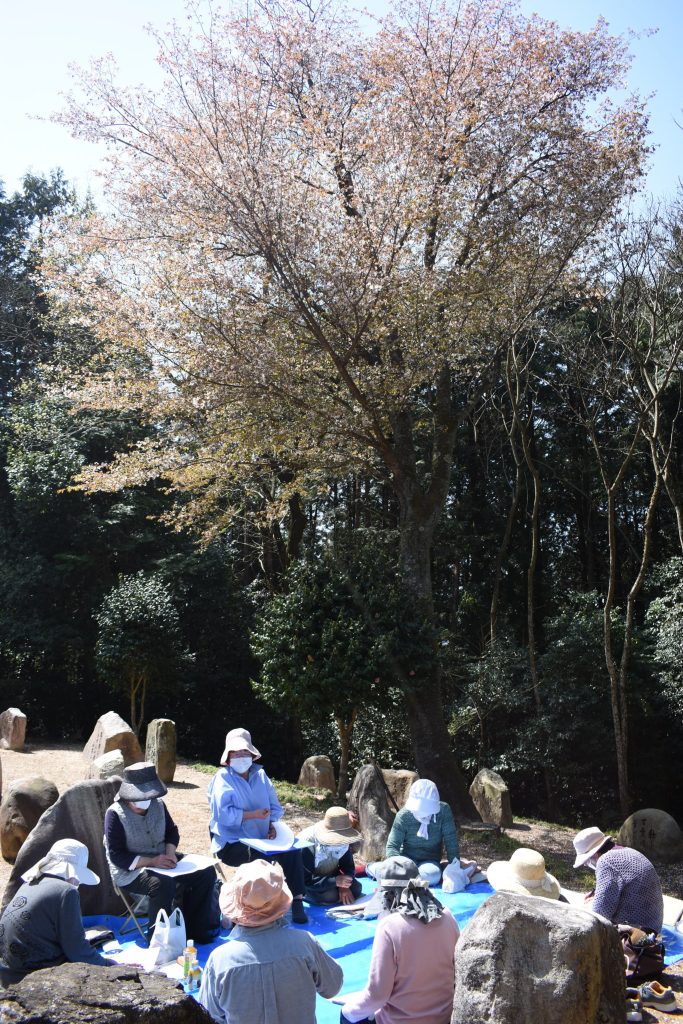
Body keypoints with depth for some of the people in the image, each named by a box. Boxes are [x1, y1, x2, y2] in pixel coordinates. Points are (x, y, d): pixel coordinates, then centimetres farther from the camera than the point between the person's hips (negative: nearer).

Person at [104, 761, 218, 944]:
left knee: (206, 872, -8)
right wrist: (151, 861, -26)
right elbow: (117, 856, -18)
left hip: (162, 860, 7)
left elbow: (172, 831, 14)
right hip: (130, 871, -7)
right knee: (164, 883, -37)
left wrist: (170, 852, -8)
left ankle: (196, 929, 3)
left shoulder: (158, 805, 1)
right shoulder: (115, 814, -17)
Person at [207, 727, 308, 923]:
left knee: (292, 850, -17)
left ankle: (297, 900, -12)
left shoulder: (260, 775, 13)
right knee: (261, 856, -33)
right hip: (232, 844, -6)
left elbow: (275, 806, 15)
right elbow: (224, 814, -20)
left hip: (261, 840, 6)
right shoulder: (223, 778, -7)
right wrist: (254, 815, -22)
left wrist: (272, 824, -6)